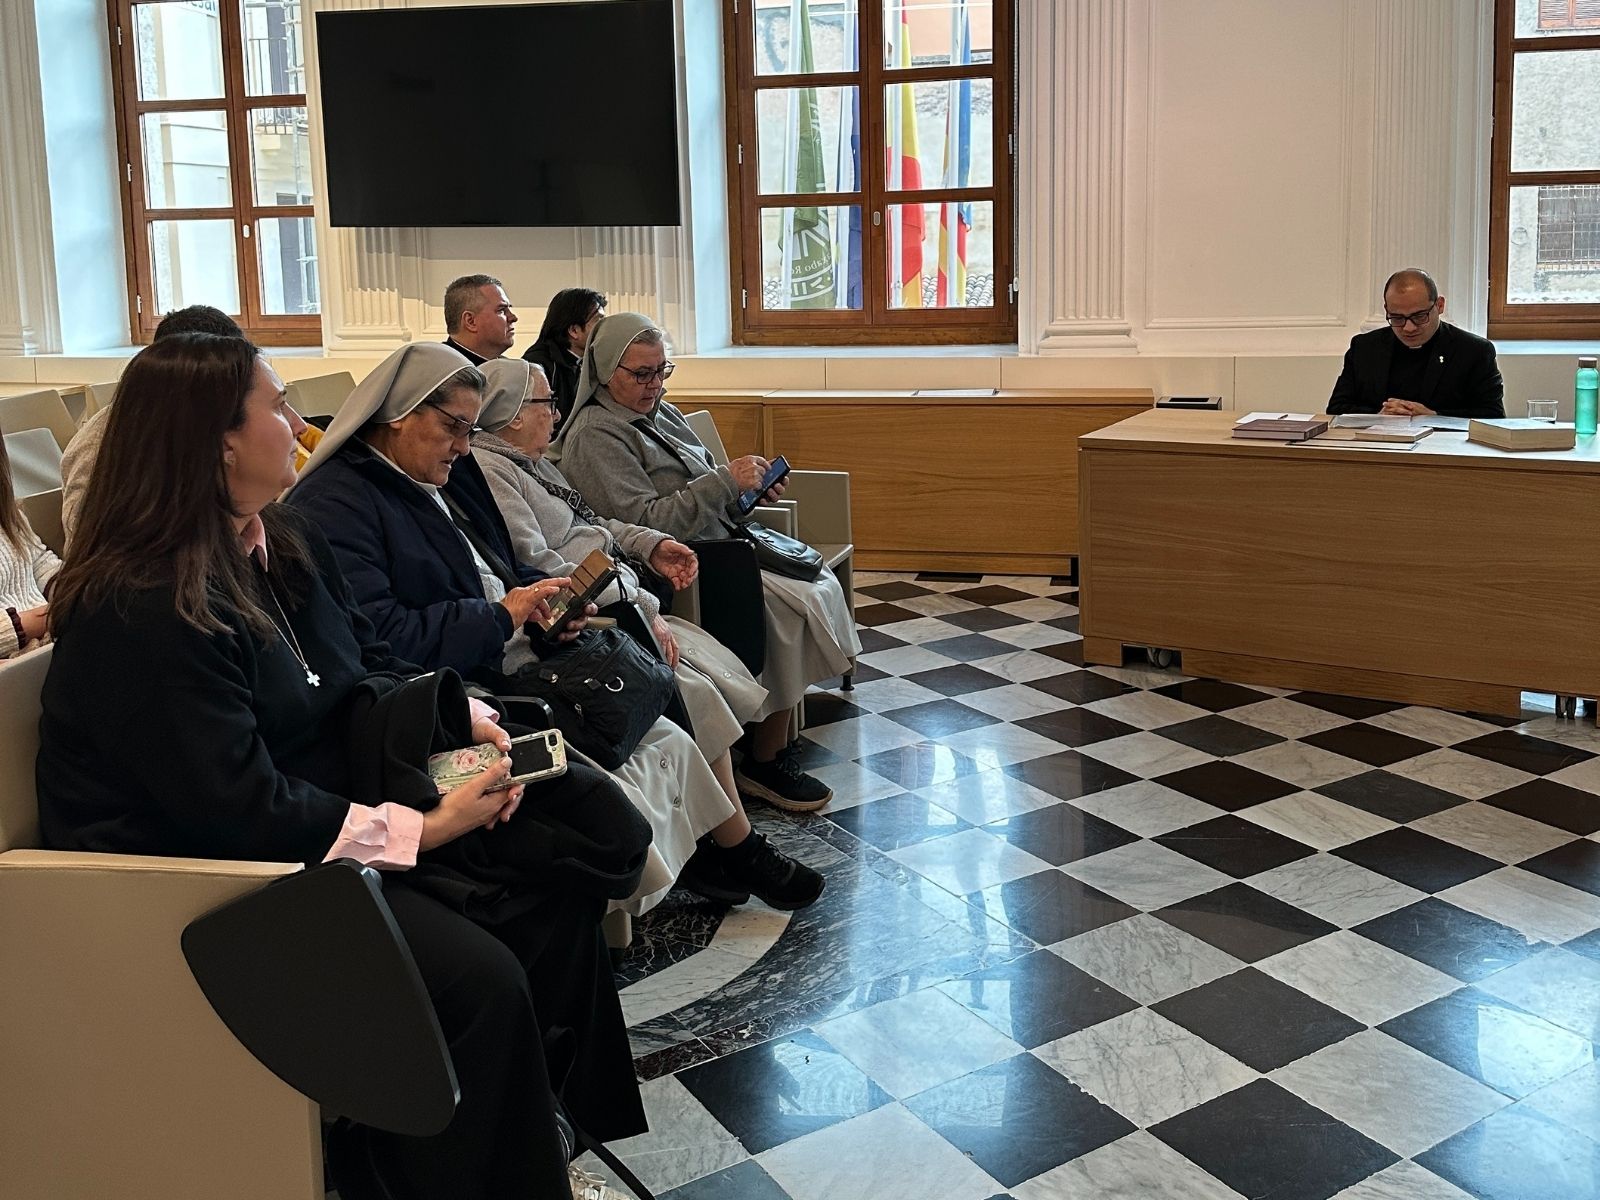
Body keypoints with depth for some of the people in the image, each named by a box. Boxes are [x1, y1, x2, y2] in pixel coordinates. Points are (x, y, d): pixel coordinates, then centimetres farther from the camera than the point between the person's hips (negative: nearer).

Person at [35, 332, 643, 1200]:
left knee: (553, 904, -3)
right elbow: (241, 807, -25)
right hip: (215, 883, -9)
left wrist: (457, 716, -4)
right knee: (479, 979, -24)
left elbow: (370, 664, 16)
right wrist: (424, 828, -21)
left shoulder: (286, 543, 7)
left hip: (328, 820, 9)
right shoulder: (141, 610, -23)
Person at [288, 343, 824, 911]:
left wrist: (547, 600, 2)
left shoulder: (448, 474, 15)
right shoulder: (334, 503, -13)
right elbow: (379, 638, -25)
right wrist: (503, 615, -18)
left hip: (520, 656, 9)